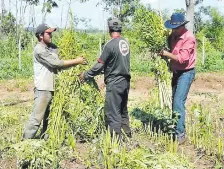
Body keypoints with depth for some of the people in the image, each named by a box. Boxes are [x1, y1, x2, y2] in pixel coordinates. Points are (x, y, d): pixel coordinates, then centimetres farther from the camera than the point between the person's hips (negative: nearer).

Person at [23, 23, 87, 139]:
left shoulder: (52, 47, 12)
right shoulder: (39, 50, -13)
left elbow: (60, 65, 6)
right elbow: (57, 63, -17)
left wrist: (78, 61, -8)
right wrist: (77, 61, -11)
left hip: (53, 88, 8)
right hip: (43, 89, -8)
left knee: (49, 117, 16)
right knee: (37, 118, -7)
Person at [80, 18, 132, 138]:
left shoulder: (110, 44, -16)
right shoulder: (125, 43, 6)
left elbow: (100, 65, -13)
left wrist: (86, 75, 0)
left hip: (114, 83, -8)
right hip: (125, 81, 8)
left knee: (112, 113, -1)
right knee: (123, 110, 20)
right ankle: (127, 133, 30)